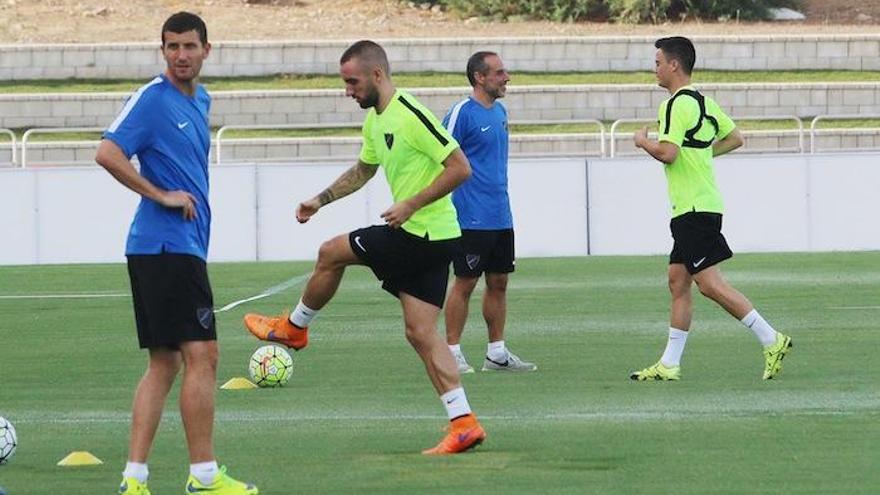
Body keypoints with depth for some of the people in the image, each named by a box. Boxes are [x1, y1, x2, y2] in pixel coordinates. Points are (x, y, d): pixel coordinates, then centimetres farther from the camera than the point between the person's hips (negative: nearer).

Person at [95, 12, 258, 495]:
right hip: (167, 247, -9)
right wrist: (161, 195, -17)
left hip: (182, 247, 9)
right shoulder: (152, 99, -11)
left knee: (163, 363, 8)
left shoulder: (200, 101, 16)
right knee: (201, 356, -8)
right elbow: (108, 153, -20)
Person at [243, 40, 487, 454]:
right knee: (421, 333, 4)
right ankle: (464, 425, 1)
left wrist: (412, 204, -22)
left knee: (331, 253, 4)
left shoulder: (412, 116, -17)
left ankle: (294, 327, 26)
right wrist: (321, 199, 22)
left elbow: (460, 168, -20)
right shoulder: (374, 120, 14)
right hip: (434, 238, 10)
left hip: (421, 233, -10)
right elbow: (363, 170, 32)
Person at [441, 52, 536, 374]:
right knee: (465, 283, -4)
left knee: (499, 283, 10)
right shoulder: (463, 113, -11)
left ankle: (497, 353, 15)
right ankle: (452, 353, 1)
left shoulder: (499, 112, 14)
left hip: (500, 217, 8)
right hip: (472, 219, -8)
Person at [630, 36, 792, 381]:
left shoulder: (679, 104, -15)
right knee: (678, 282, 10)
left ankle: (771, 341, -11)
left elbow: (667, 153, -24)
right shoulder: (703, 101, 14)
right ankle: (669, 364, 11)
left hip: (694, 209, -10)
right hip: (694, 208, 10)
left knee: (710, 283, -10)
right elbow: (735, 138, 23)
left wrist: (644, 141, -5)